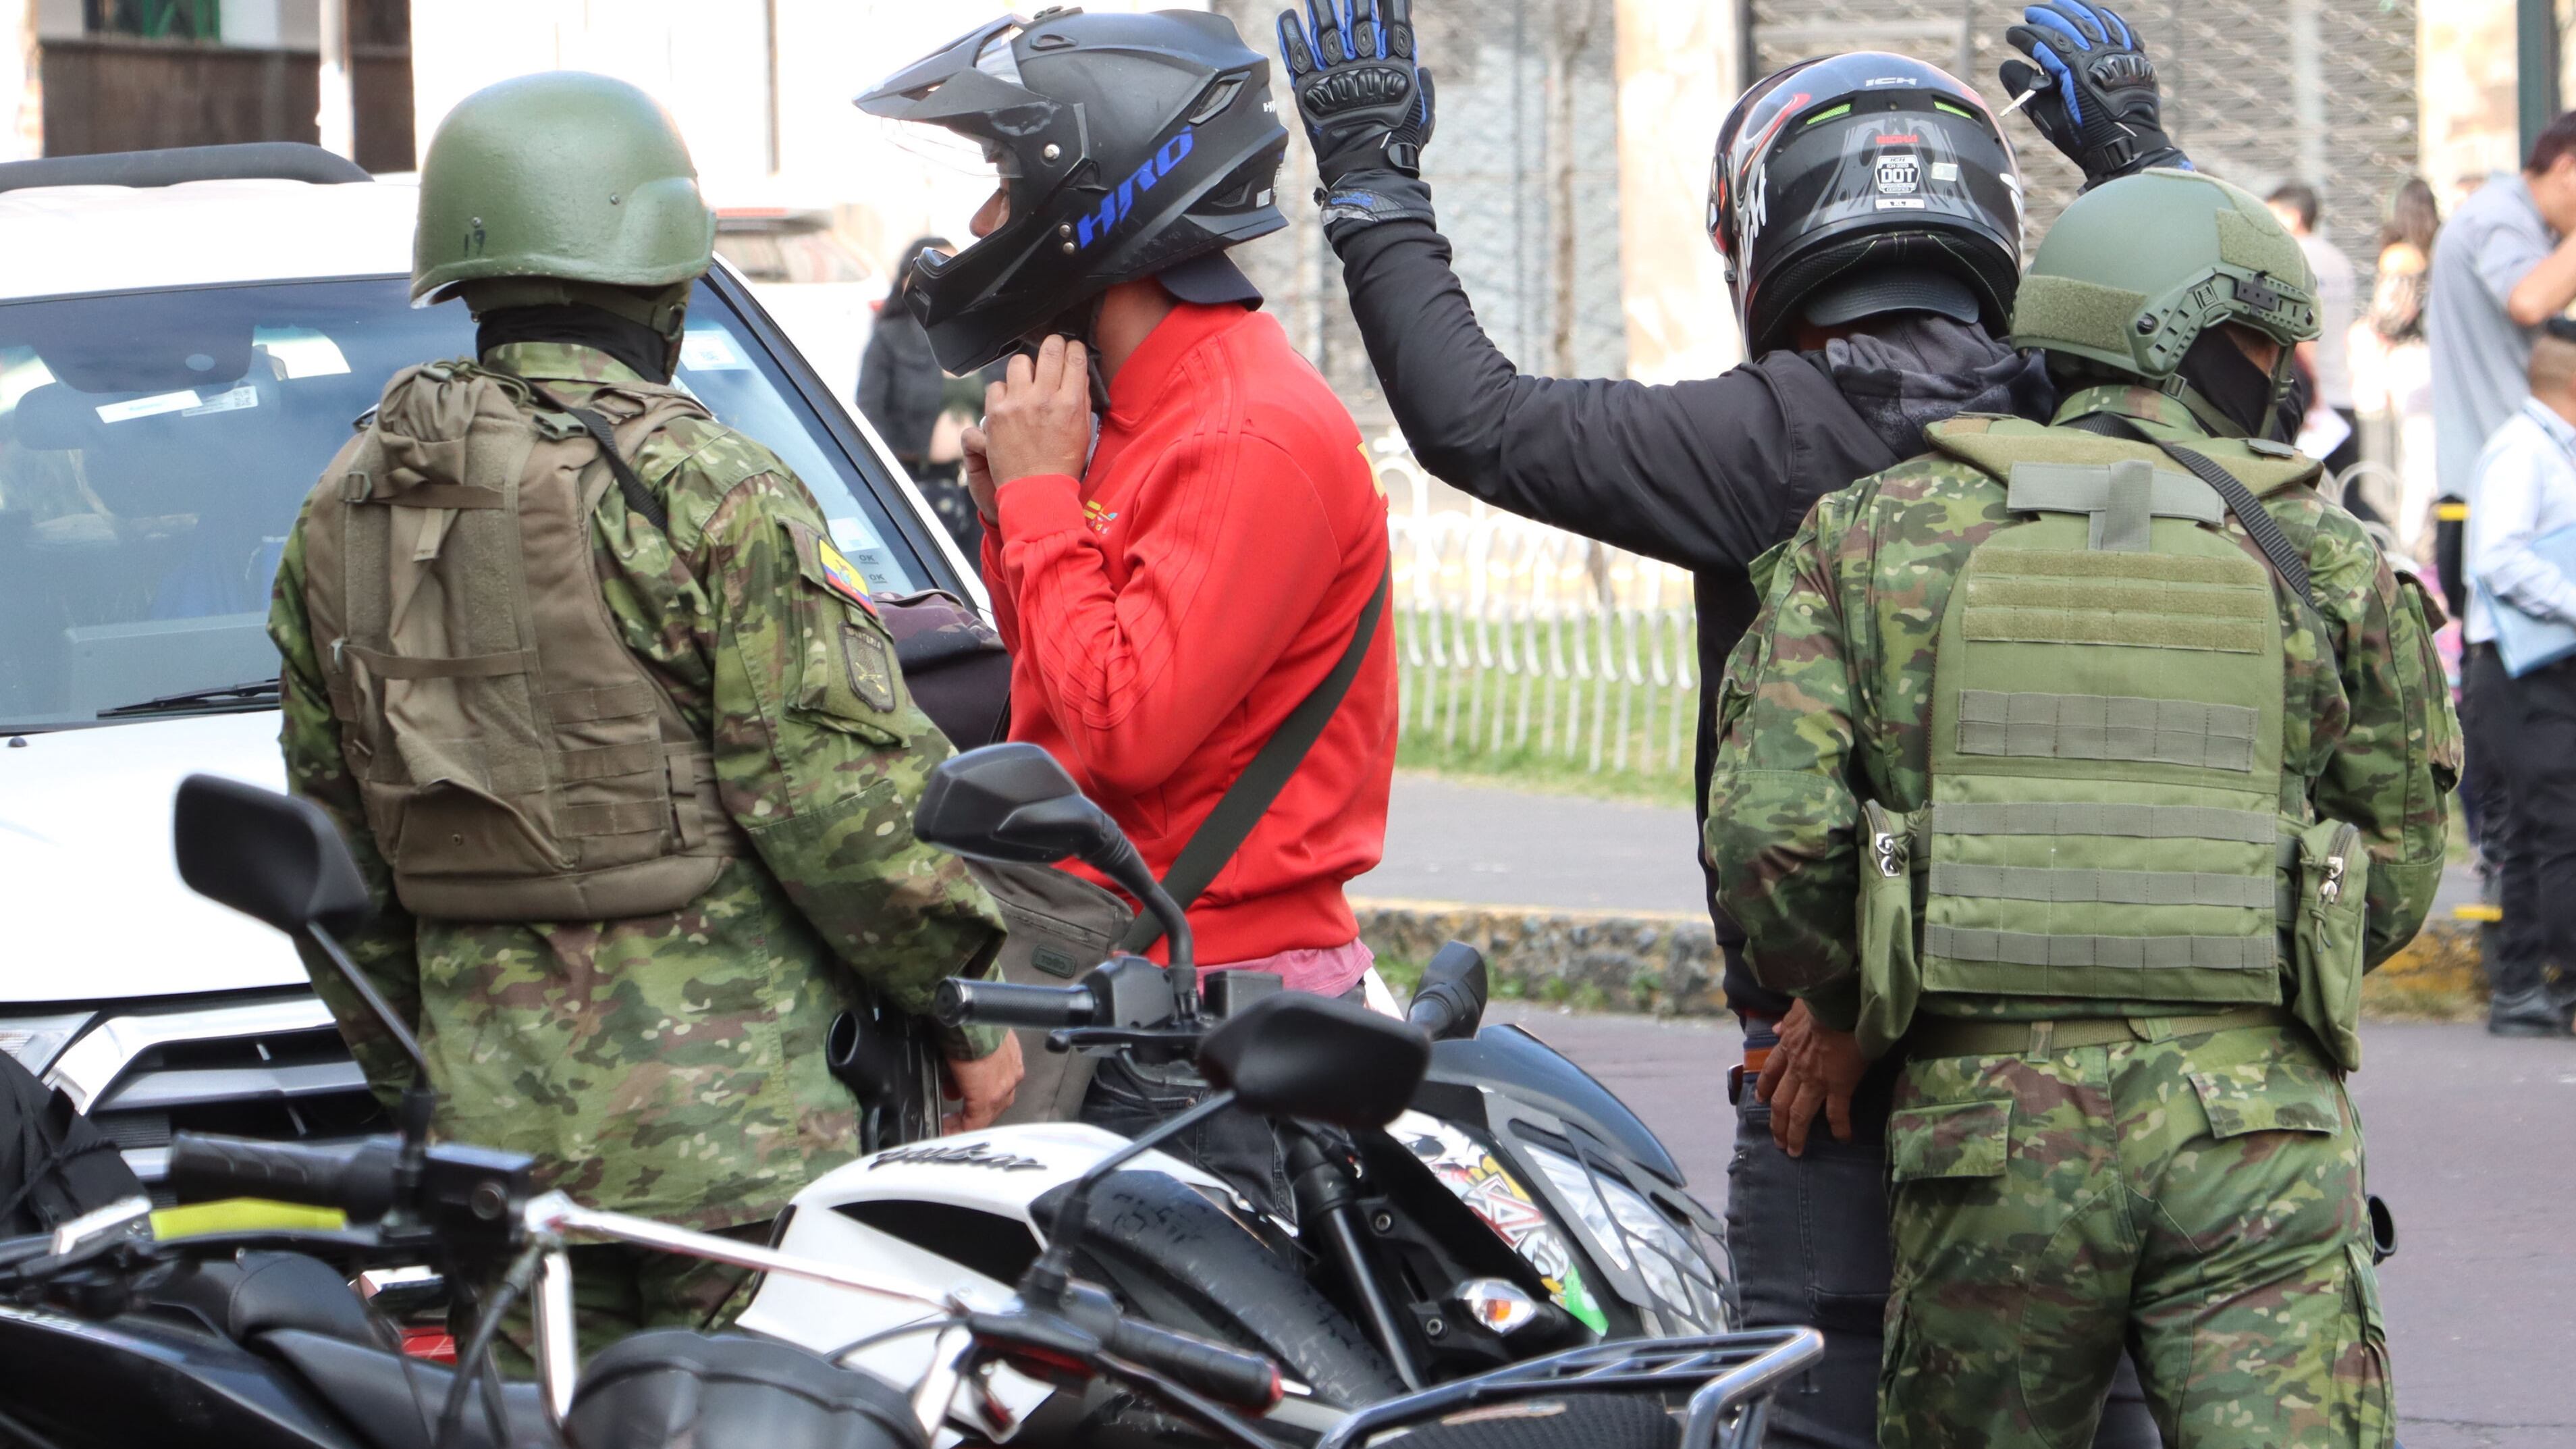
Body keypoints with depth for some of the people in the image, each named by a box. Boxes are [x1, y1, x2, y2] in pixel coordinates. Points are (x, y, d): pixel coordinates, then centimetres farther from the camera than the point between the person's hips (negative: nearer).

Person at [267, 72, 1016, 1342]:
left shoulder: (341, 517, 10)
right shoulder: (713, 497, -11)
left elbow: (331, 843, 16)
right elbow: (844, 797, -12)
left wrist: (402, 1065, 25)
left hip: (489, 1106, 6)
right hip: (724, 1103, -6)